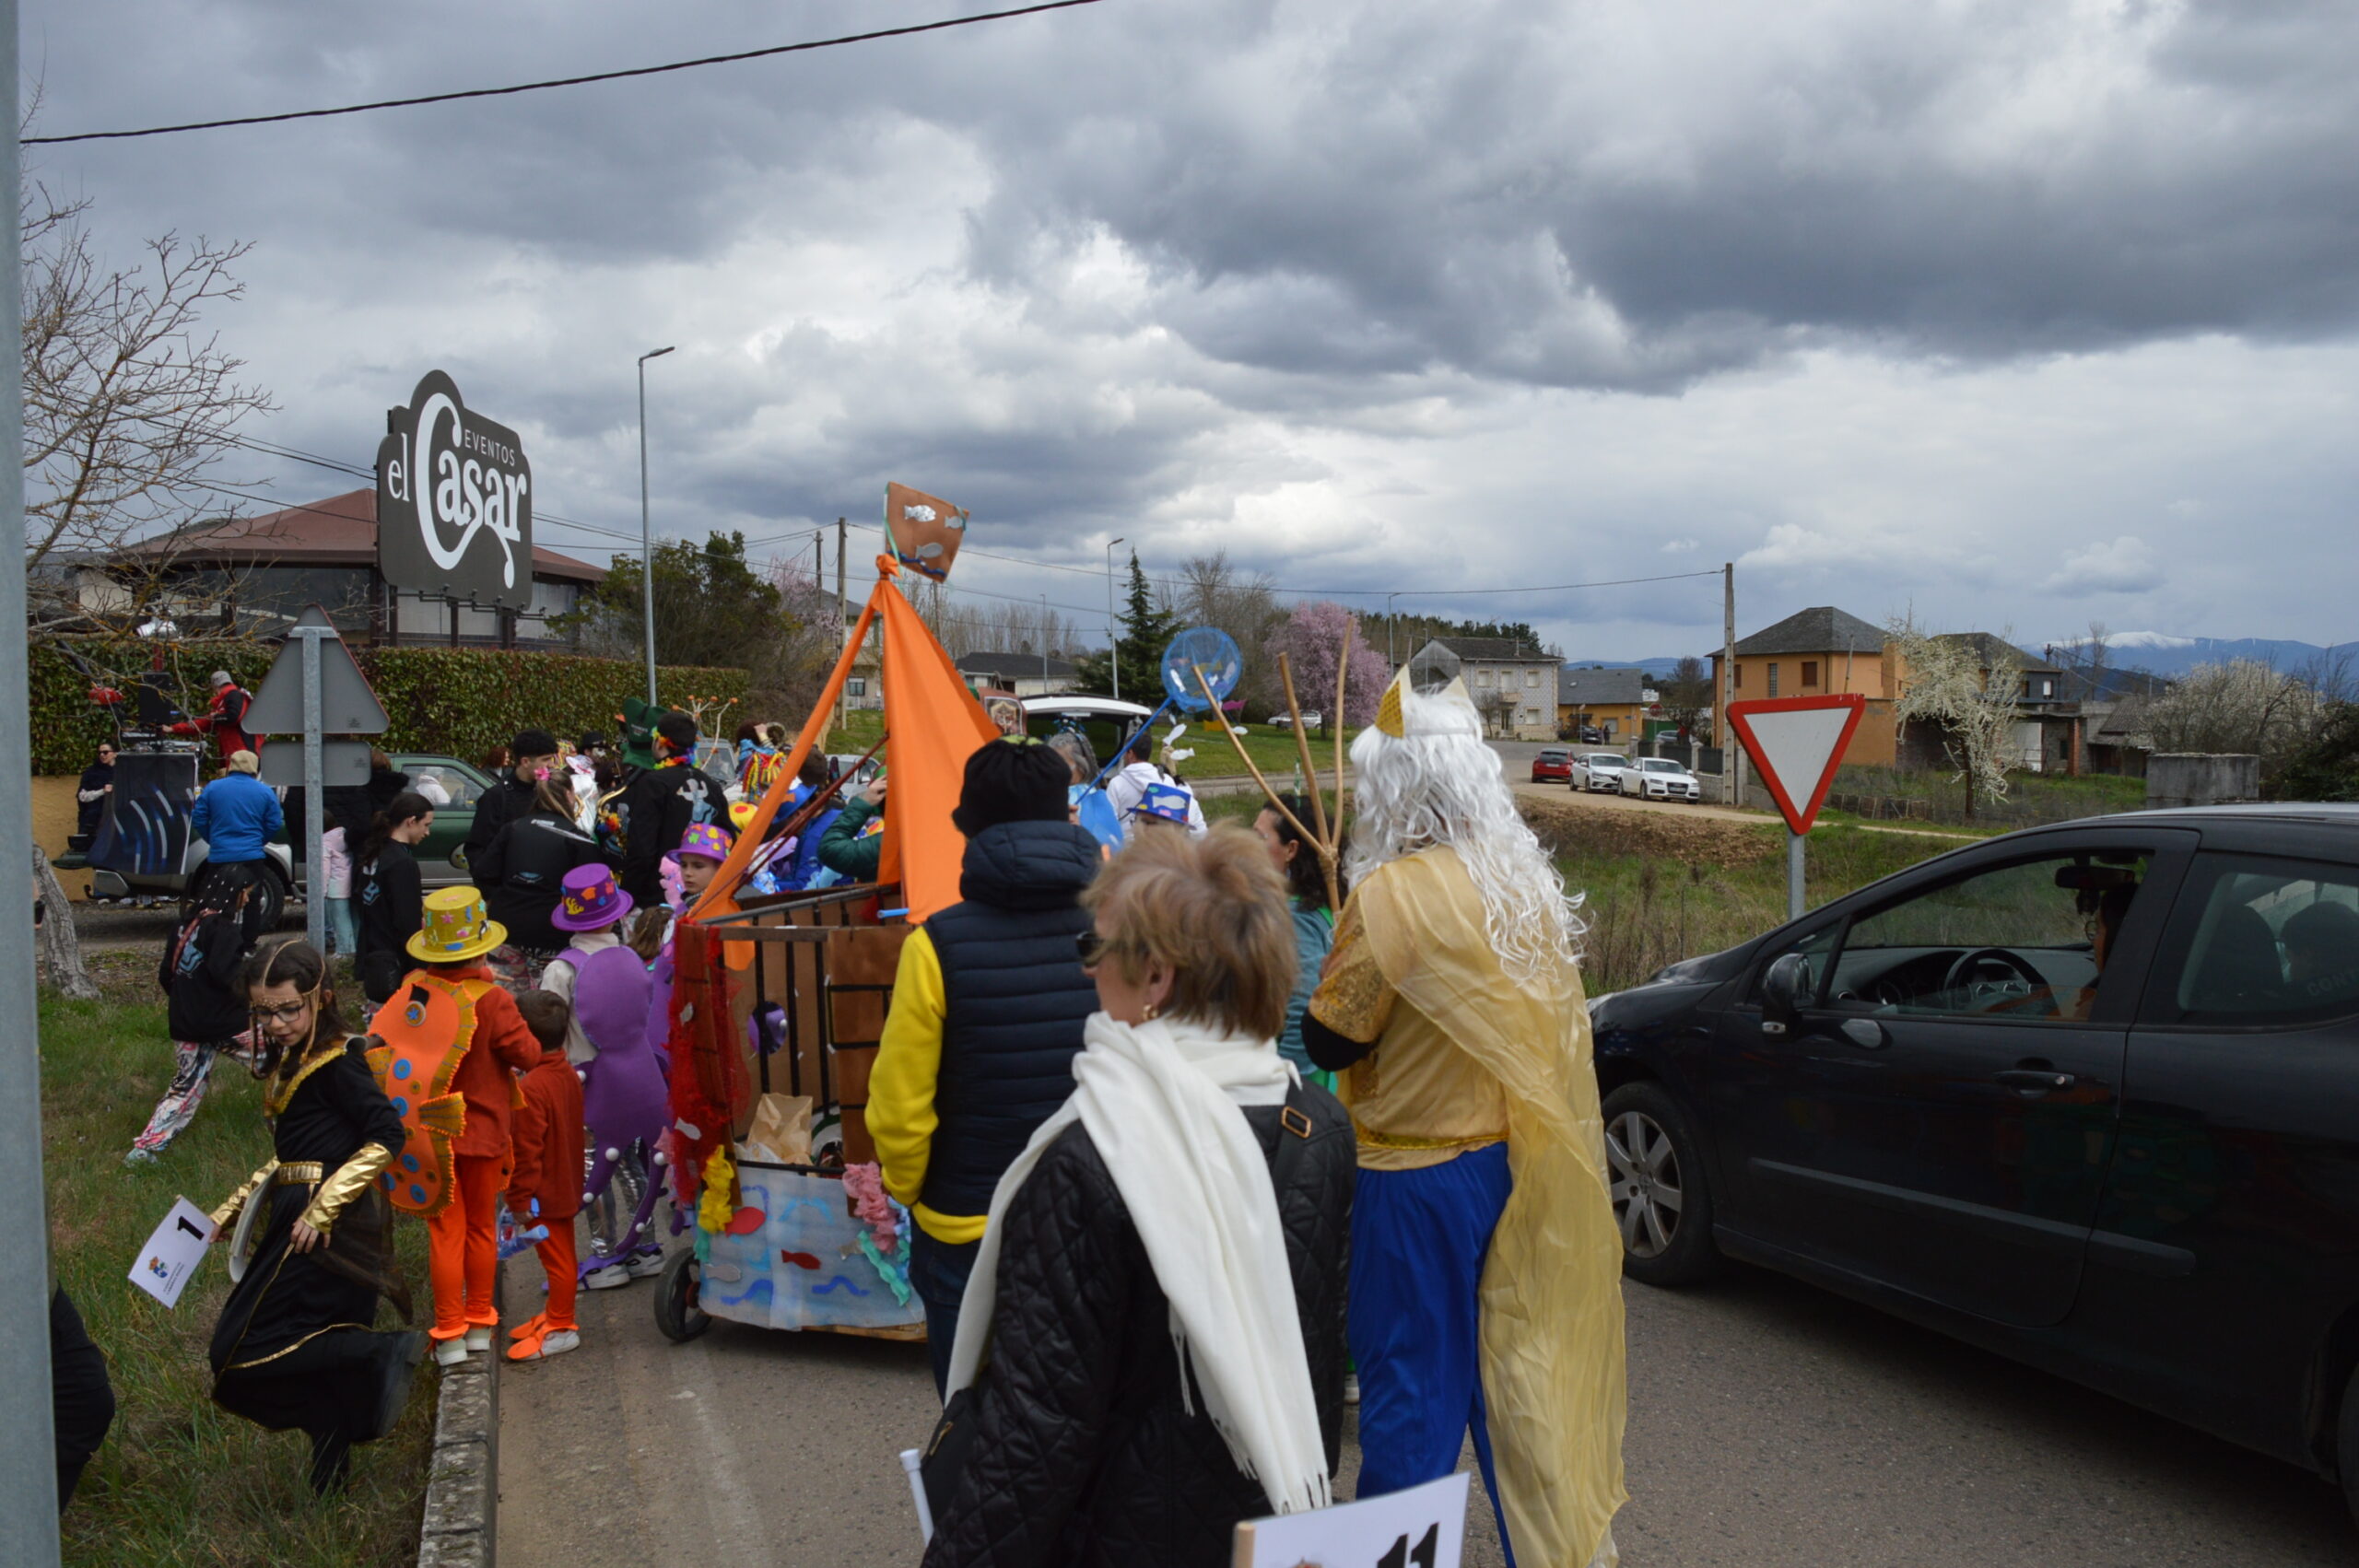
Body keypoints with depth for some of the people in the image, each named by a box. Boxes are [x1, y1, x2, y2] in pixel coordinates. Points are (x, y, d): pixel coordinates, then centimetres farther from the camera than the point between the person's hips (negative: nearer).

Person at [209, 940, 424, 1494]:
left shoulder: (334, 1062, -14)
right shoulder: (288, 1063, 14)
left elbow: (386, 1136, -21)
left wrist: (323, 1207, -24)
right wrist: (233, 1211, 20)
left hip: (328, 1227, -9)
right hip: (303, 1219, 9)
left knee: (242, 1348, -11)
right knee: (317, 1348, 14)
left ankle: (387, 1352, -10)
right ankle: (331, 1477, 25)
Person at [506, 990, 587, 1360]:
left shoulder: (529, 1089, -27)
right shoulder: (568, 1074, -1)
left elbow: (526, 1152, -22)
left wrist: (520, 1200, -13)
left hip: (543, 1194, -9)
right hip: (566, 1187, 9)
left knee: (556, 1259, 4)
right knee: (559, 1256, 20)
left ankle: (561, 1329, 15)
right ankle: (557, 1314, 35)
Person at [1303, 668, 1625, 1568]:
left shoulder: (1392, 894, -19)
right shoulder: (1528, 884, 2)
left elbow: (1330, 1041, -14)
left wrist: (1337, 971, 3)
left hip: (1419, 1173, -6)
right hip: (1518, 1162, 7)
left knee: (1410, 1391, 7)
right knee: (1514, 1368, 19)